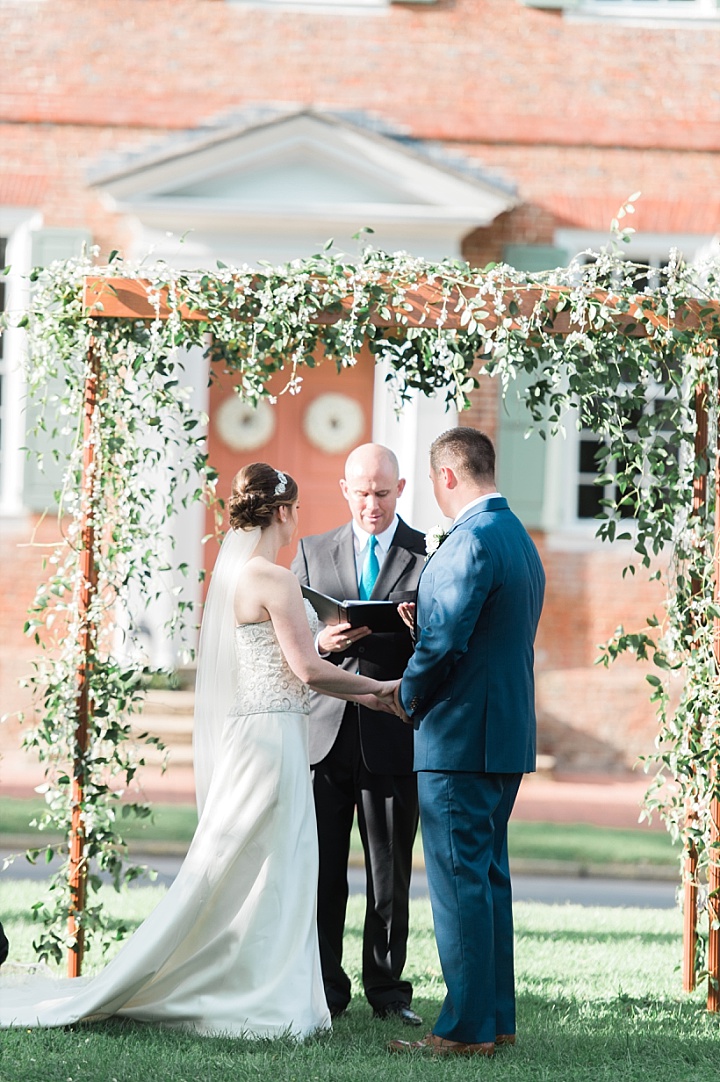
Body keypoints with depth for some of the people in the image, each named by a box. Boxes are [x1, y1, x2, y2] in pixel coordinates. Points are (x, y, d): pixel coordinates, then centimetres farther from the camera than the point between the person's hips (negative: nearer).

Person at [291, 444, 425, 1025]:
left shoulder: (429, 554, 5)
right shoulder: (313, 551, 13)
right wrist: (321, 642, -11)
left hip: (393, 735, -2)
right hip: (325, 732, 2)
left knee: (391, 873, 3)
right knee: (321, 870, 1)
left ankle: (387, 989, 11)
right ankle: (324, 989, 8)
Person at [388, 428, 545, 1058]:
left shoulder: (471, 541, -17)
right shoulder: (521, 540, 15)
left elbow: (444, 640, -21)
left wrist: (409, 697, -5)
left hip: (460, 739, -10)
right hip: (508, 733, 10)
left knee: (459, 882, -6)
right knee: (489, 877, 15)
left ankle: (466, 1029, -5)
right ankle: (496, 1018, 19)